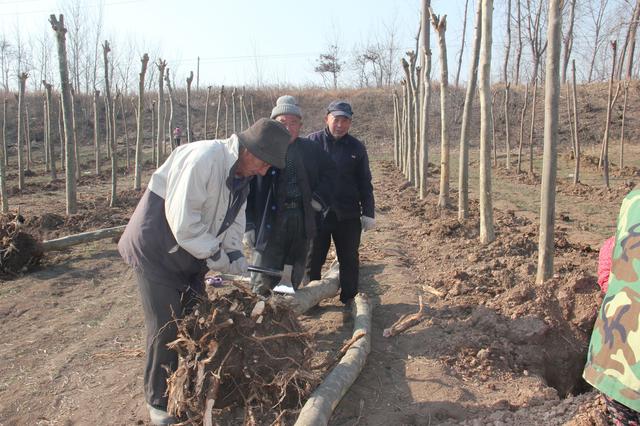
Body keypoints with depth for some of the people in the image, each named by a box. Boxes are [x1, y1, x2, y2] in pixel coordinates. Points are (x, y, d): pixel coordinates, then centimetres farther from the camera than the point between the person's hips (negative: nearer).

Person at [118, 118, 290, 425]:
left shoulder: (241, 174, 2)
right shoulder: (203, 158, -28)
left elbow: (234, 219, 8)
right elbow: (182, 221, -29)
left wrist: (235, 255, -7)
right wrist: (215, 255, -19)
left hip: (191, 254, 8)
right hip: (156, 251, -8)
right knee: (164, 328, -2)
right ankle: (158, 401, 19)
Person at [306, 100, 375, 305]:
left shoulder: (356, 147, 4)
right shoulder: (312, 141, -1)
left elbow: (365, 183, 8)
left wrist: (368, 213, 4)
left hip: (348, 215, 1)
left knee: (349, 259, 11)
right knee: (313, 258, 9)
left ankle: (349, 299, 26)